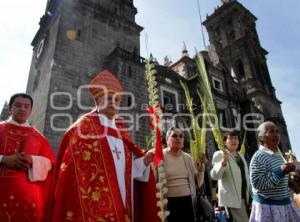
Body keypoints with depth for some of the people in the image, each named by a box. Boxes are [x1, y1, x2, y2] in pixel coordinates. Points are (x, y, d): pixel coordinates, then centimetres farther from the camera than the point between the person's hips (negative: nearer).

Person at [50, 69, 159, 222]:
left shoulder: (121, 130, 14)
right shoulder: (83, 127, -1)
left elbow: (128, 166, 14)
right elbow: (75, 165, -7)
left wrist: (144, 160, -4)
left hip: (121, 200, 5)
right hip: (94, 201, -5)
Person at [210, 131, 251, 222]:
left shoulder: (241, 156, 17)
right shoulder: (219, 154, -6)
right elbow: (214, 176, -18)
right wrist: (223, 162, -32)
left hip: (244, 197, 7)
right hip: (231, 199, -7)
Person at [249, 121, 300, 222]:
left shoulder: (278, 155, 9)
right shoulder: (258, 157, -19)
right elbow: (257, 183, -25)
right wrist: (281, 172, -26)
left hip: (285, 204, 8)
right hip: (267, 206, -8)